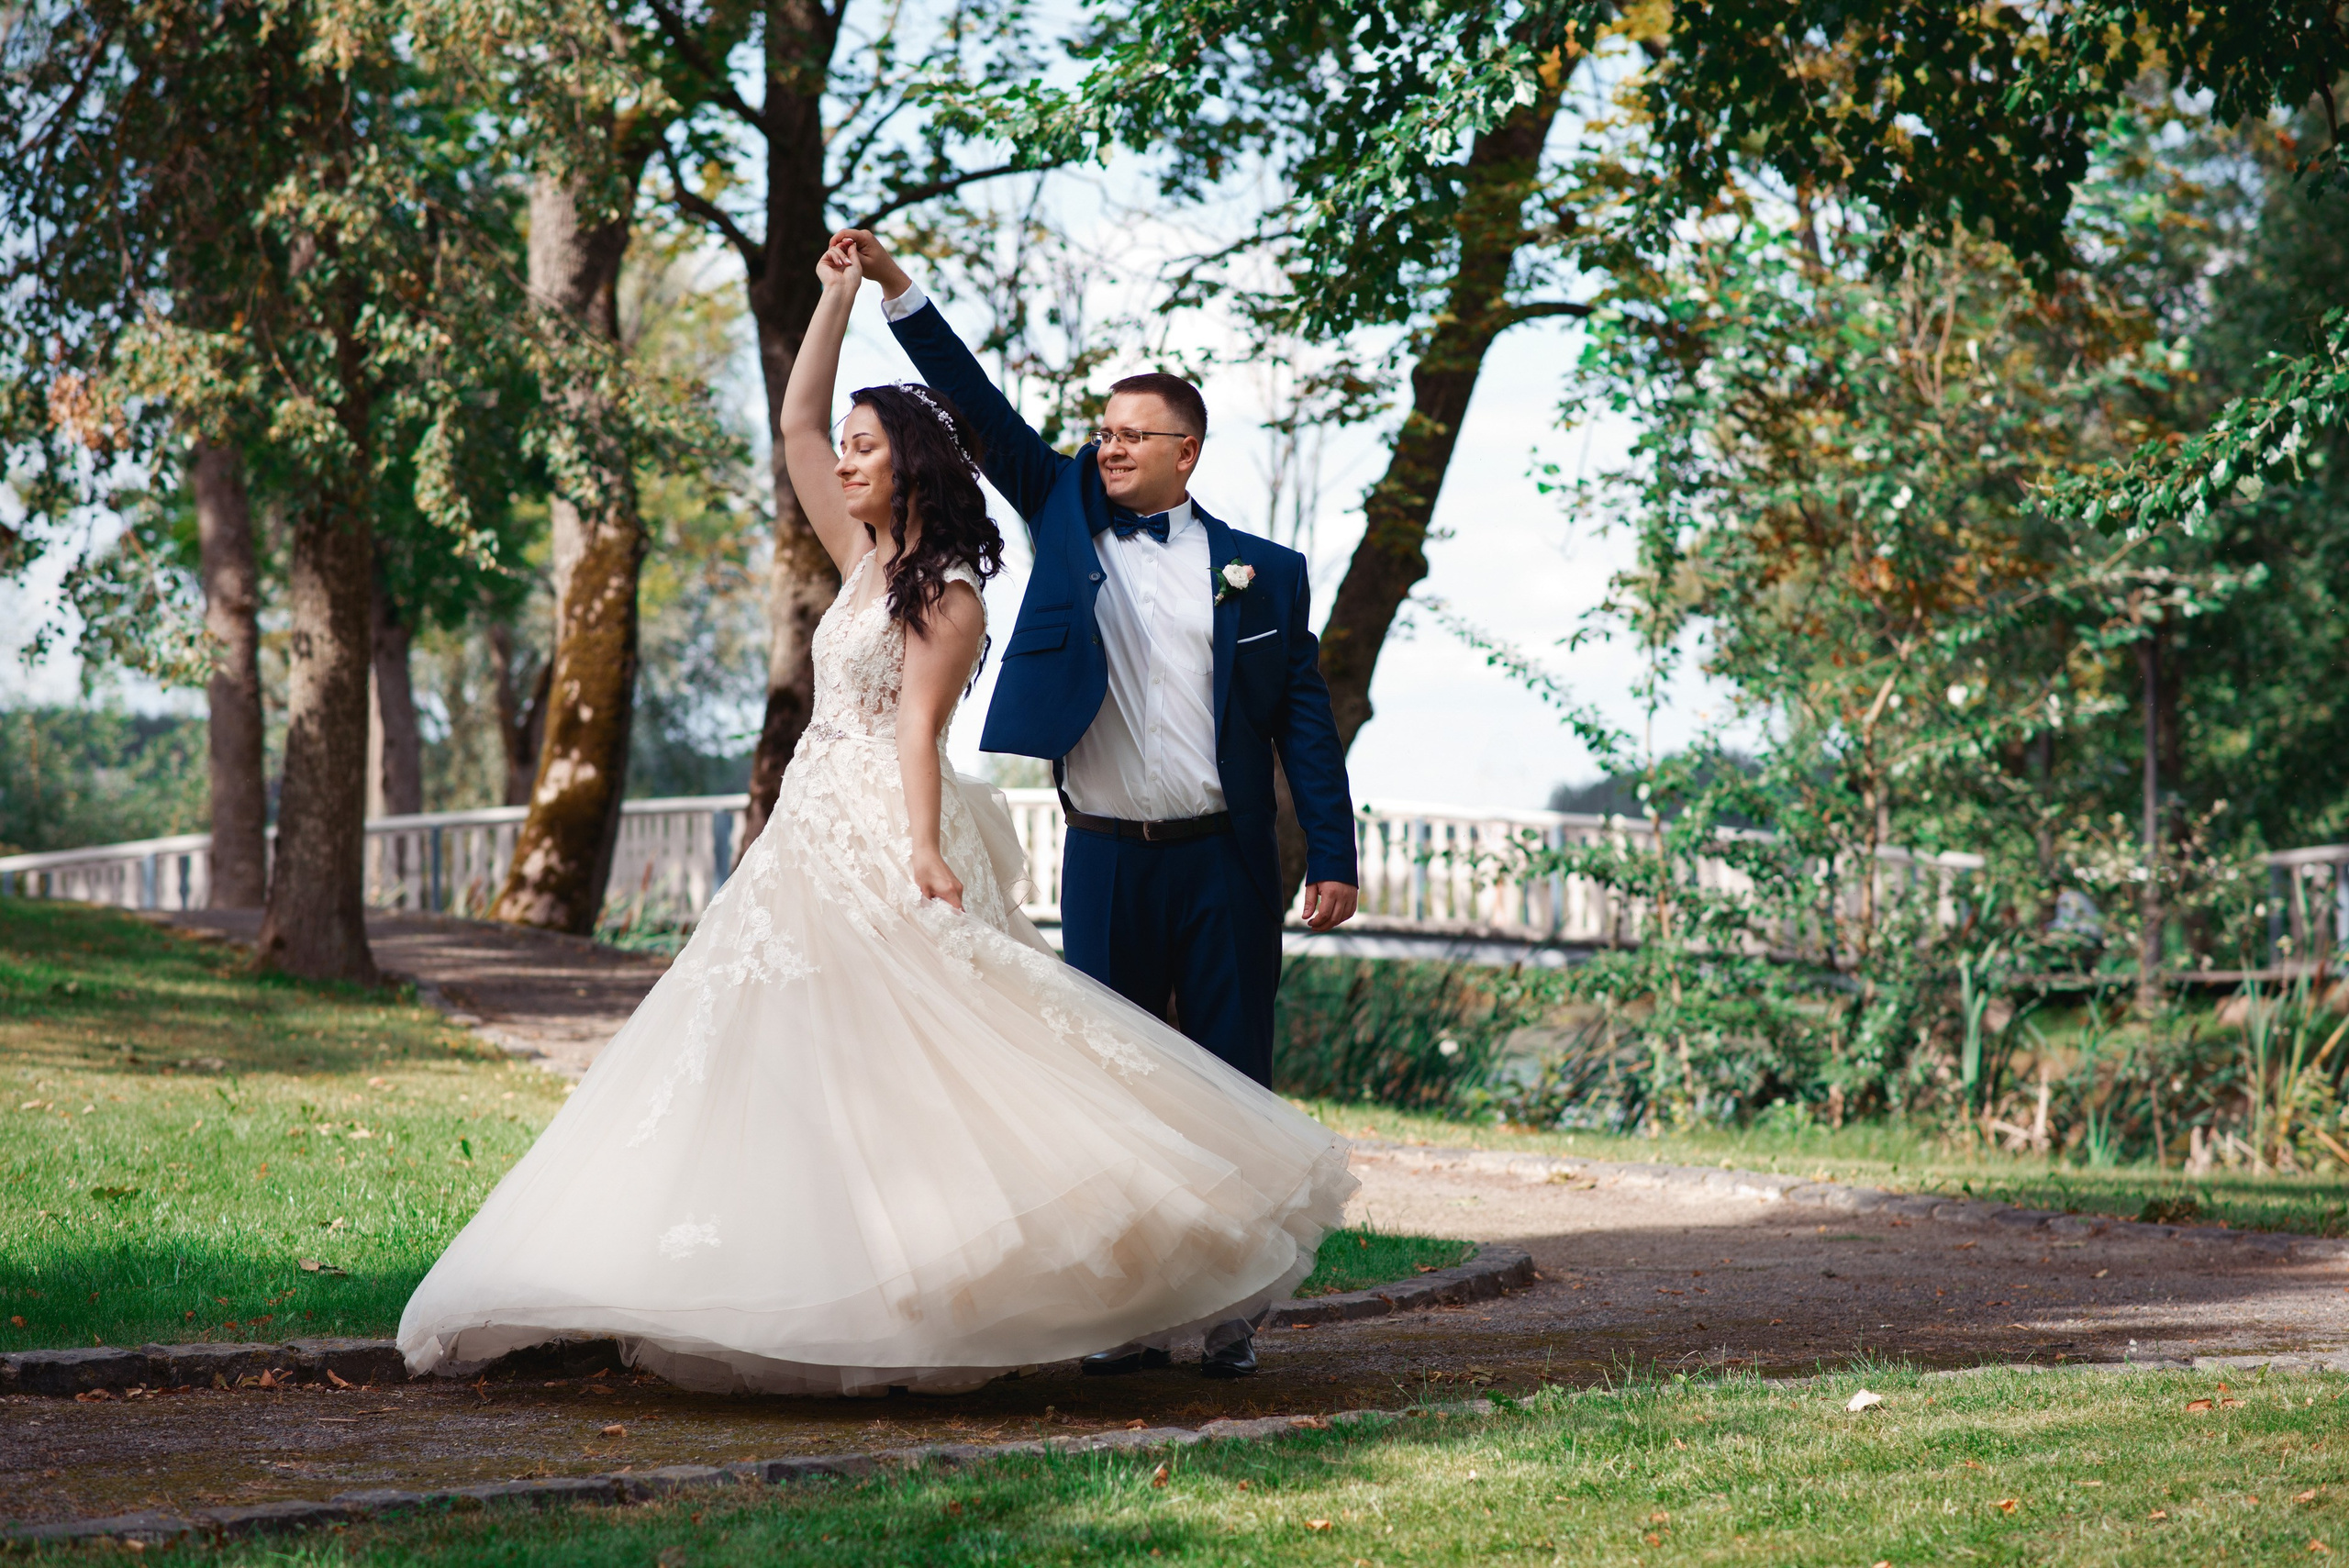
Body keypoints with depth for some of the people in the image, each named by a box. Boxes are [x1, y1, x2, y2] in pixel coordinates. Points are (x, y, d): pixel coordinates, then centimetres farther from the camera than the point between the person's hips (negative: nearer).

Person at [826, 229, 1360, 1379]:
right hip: (1105, 858, 2)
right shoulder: (1069, 520, 9)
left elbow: (1306, 722, 3)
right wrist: (897, 292, -7)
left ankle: (1230, 1311, 9)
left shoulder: (1260, 573, 4)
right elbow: (981, 413, 2)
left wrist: (1333, 860, -5)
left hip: (1223, 860, -2)